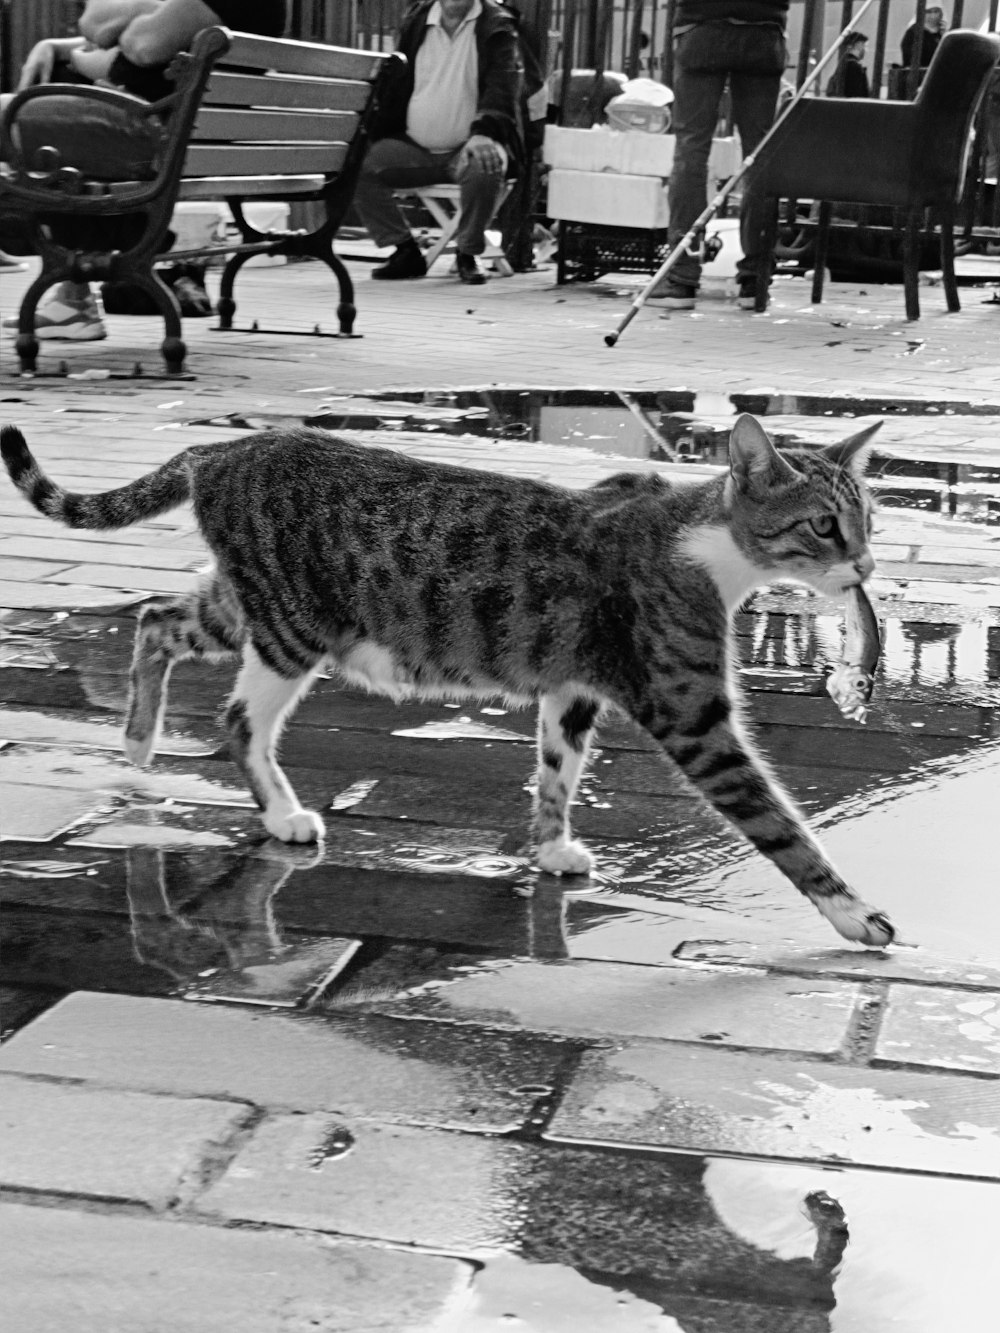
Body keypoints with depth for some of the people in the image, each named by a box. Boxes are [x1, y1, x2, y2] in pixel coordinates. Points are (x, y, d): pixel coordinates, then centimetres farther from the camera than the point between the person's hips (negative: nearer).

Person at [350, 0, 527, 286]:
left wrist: (483, 132, -35)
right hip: (415, 148, 4)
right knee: (358, 168, -17)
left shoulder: (497, 26, -2)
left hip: (467, 148, -4)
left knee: (486, 166, -37)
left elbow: (502, 83, -16)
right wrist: (370, 137, 2)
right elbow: (394, 83, 14)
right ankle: (405, 251, -4)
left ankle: (467, 253, -13)